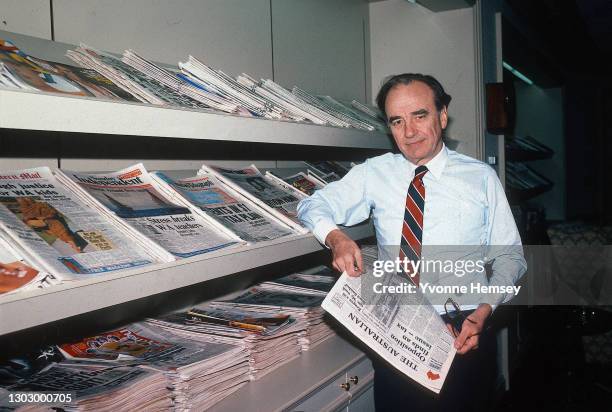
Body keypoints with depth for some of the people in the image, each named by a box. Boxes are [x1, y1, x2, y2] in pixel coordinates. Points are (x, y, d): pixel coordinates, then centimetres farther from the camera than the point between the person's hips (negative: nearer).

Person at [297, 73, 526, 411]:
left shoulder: (481, 177, 0)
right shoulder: (374, 173, 3)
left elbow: (510, 255, 2)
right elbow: (313, 206, 2)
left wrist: (484, 310, -14)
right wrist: (336, 237, -21)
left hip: (463, 335, -1)